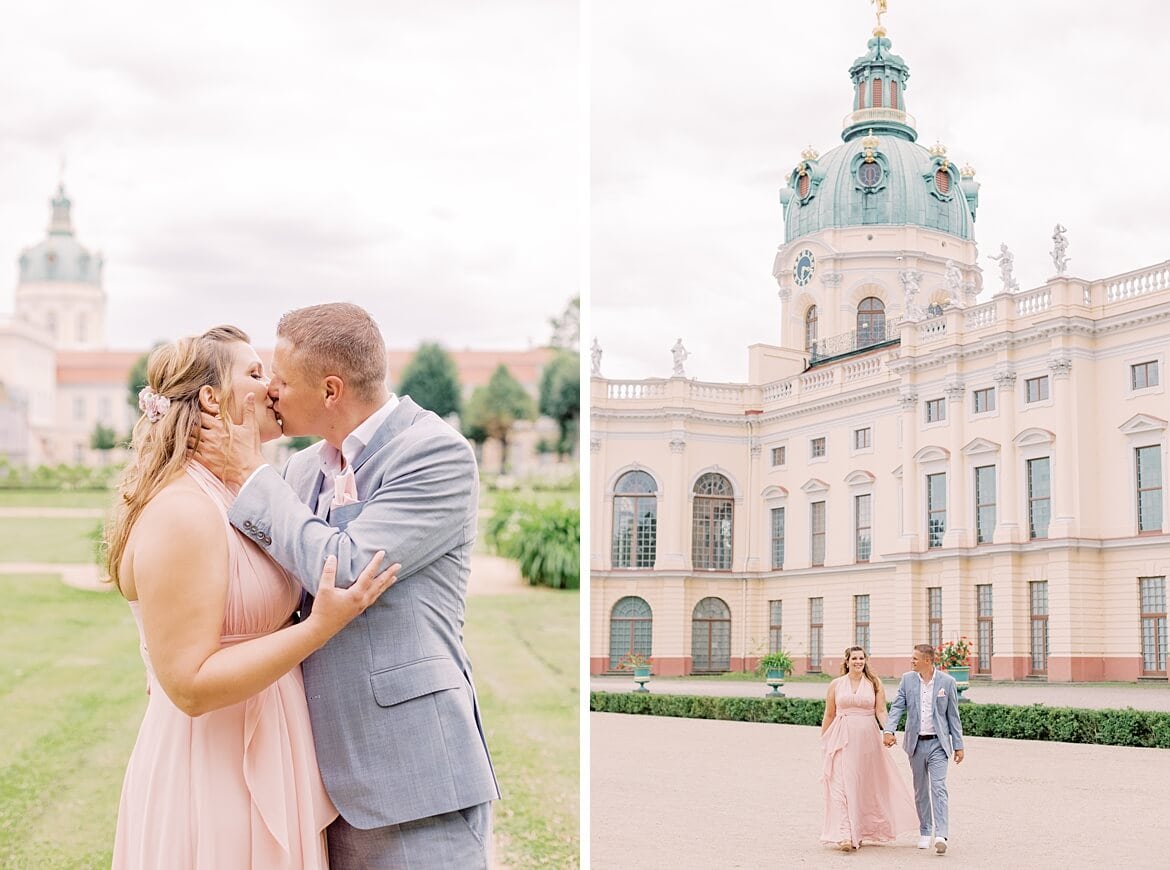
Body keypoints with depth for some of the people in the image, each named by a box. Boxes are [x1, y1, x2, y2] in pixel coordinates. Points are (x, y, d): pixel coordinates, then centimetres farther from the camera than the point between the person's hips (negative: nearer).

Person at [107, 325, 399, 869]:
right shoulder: (182, 513, -20)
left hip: (260, 760, 9)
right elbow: (190, 684, -23)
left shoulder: (238, 499, 10)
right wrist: (321, 626, -28)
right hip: (214, 777, -9)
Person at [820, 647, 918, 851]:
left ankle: (859, 832, 22)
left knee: (865, 786, 7)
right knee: (842, 785, -10)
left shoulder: (874, 683, 6)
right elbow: (829, 715, 12)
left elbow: (881, 711, -2)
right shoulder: (836, 684, 7)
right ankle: (844, 836, -14)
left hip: (867, 739, 1)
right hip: (842, 740, -1)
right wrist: (823, 741, 12)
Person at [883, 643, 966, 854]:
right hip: (916, 742, 3)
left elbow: (953, 716, 2)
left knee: (939, 787, -14)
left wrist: (958, 745, 2)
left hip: (937, 743, -3)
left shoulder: (947, 681, -3)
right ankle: (924, 833, 21)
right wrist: (889, 731, -19)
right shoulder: (907, 679, 3)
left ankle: (941, 835, -20)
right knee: (920, 790, 10)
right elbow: (897, 707, -2)